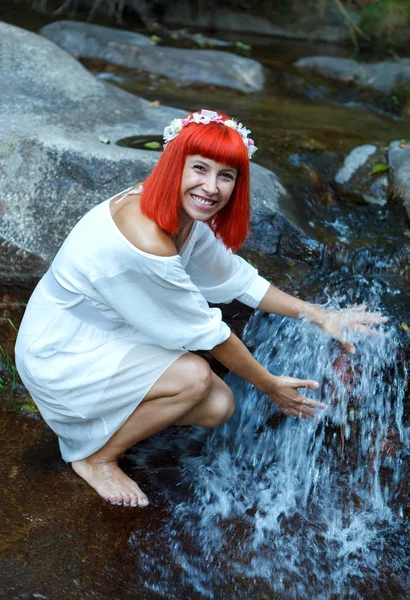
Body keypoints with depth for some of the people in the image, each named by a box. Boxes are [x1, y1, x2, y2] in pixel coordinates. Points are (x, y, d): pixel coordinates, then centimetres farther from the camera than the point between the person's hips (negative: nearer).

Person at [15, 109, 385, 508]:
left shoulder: (186, 216, -7)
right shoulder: (146, 243, -34)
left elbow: (236, 278, 0)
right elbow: (207, 333, -24)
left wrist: (320, 317, -2)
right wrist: (270, 386, -10)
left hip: (108, 330, 8)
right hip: (61, 356, -8)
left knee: (218, 409, -2)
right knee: (193, 376, -25)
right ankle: (94, 458, -2)